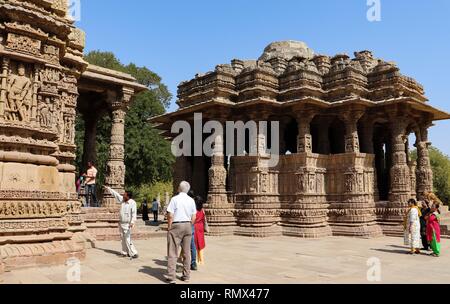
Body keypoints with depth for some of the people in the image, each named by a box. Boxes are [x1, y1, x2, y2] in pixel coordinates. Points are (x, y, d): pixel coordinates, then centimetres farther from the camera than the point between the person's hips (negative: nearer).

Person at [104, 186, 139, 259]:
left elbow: (134, 213, -19)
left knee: (127, 239, -12)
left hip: (127, 224, -8)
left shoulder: (132, 203, -15)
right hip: (121, 223, 8)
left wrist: (132, 222, -29)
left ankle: (134, 253, -10)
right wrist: (108, 189, 23)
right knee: (123, 239, 12)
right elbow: (116, 194, 17)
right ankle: (125, 252, 21)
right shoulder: (122, 200, 7)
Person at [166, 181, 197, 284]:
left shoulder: (175, 199, -9)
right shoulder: (191, 200, 5)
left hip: (176, 225, -5)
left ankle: (171, 277, -4)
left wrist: (169, 227, -2)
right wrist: (189, 226, 16)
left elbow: (170, 215, -12)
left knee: (172, 252, -1)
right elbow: (193, 217, 7)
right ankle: (186, 276, 18)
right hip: (188, 225, 5)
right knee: (187, 252, 12)